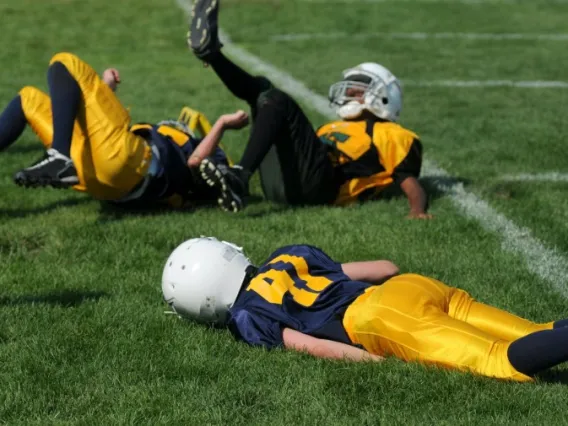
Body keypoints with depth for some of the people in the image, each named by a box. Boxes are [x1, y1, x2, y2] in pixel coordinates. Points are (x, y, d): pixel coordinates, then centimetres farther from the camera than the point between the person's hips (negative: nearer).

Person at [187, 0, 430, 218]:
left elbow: (410, 182, 2)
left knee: (278, 101, -23)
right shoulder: (335, 128, 38)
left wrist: (417, 210, -19)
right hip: (281, 185, 7)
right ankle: (209, 51, -15)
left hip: (317, 184, -7)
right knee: (262, 88, 11)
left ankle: (239, 178, -41)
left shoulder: (388, 134, 16)